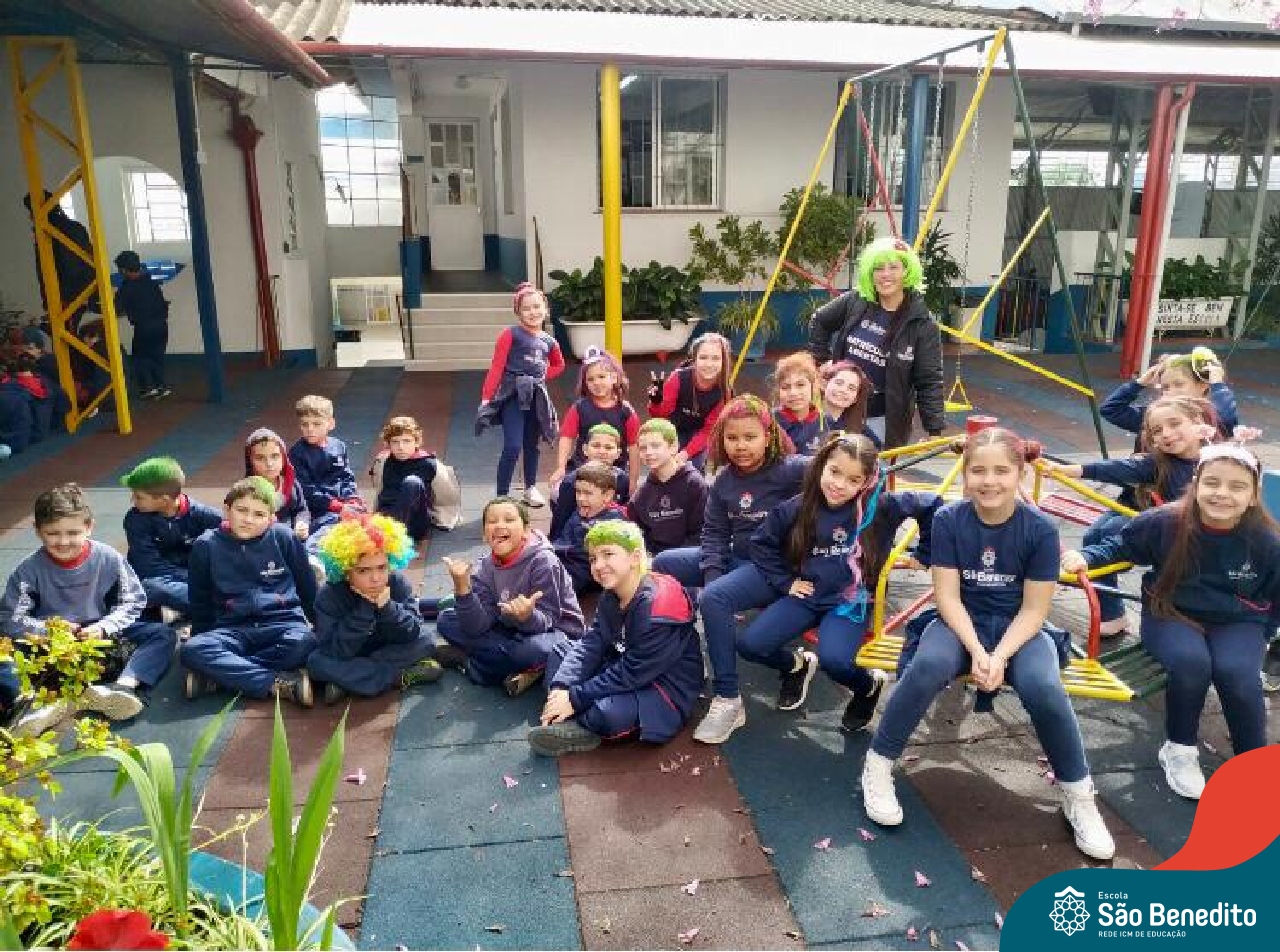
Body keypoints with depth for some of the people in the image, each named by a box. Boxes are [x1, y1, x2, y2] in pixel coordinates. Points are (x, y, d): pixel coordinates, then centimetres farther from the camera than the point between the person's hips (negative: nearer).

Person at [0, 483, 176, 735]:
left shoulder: (108, 558, -6)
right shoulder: (29, 569, -5)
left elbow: (132, 602, -2)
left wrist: (104, 627, -18)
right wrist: (45, 629, -24)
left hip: (103, 636, 0)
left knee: (163, 634, -22)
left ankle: (124, 686, -45)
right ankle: (37, 704, -51)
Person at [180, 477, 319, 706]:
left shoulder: (285, 538, -1)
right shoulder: (206, 545, 2)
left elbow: (308, 587, 10)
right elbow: (200, 601, 13)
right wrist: (200, 635, 12)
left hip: (282, 622, -1)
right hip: (232, 629, 1)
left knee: (304, 644, -35)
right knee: (190, 650, -29)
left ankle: (221, 675, -25)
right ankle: (279, 683, -32)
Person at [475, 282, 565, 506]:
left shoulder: (549, 341, 10)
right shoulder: (511, 334, -6)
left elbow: (559, 365, 30)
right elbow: (496, 367, -11)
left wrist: (541, 377, 12)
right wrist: (486, 398, -18)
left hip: (537, 396, 5)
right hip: (513, 394, -5)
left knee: (532, 445, 17)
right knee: (513, 447, -14)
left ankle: (531, 488, 33)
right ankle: (501, 495, -8)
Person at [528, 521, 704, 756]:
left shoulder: (658, 608, -26)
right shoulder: (610, 597, 1)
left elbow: (632, 673, -25)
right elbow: (590, 644, -5)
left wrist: (575, 698, -22)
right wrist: (560, 688, -20)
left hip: (667, 690, -9)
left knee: (606, 714, -35)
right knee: (561, 651, 7)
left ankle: (579, 724, -1)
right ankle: (574, 725, -13)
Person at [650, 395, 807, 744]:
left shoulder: (790, 469, -15)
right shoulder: (724, 481, 3)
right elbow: (715, 532, 4)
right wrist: (712, 572, -12)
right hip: (737, 558, 8)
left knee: (714, 599, -32)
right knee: (662, 563, 4)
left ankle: (728, 701, -21)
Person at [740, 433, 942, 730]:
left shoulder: (880, 508, -13)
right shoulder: (797, 508, -7)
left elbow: (930, 504, -4)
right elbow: (761, 542, 6)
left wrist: (924, 552, 3)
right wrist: (784, 581, 1)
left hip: (851, 600, -3)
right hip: (806, 595, 3)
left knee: (834, 660, -31)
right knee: (749, 645, -14)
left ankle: (870, 685, 7)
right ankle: (797, 664, 20)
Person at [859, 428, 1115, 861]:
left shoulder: (1040, 529, -11)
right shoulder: (948, 520, -10)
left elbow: (1034, 610, -9)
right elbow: (948, 597, -10)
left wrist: (1000, 657, -22)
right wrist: (976, 651, -23)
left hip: (1019, 629, 0)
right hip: (961, 624, 0)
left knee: (1043, 688, -31)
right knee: (928, 666, -34)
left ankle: (1078, 796, -5)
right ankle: (878, 767, -14)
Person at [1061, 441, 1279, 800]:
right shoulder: (1165, 522, -16)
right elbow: (1120, 544, 2)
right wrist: (1085, 556, -13)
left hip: (1237, 624, 1)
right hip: (1172, 615, -1)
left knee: (1236, 672, -29)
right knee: (1190, 662, -31)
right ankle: (1180, 750, -3)